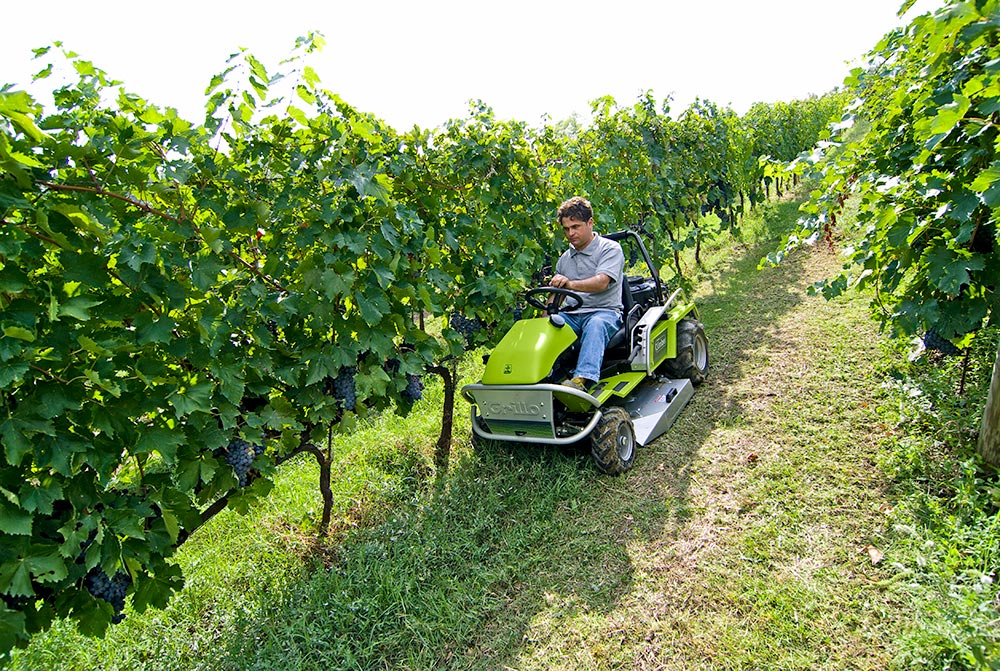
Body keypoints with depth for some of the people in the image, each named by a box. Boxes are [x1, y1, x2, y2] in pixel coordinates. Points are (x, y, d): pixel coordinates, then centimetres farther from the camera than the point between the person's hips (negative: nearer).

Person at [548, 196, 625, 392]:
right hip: (571, 315, 5)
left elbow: (602, 282, -17)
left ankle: (583, 379, -55)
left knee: (595, 325, -39)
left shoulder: (610, 249, 2)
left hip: (605, 311, -5)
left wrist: (571, 284, -35)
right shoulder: (564, 259, 21)